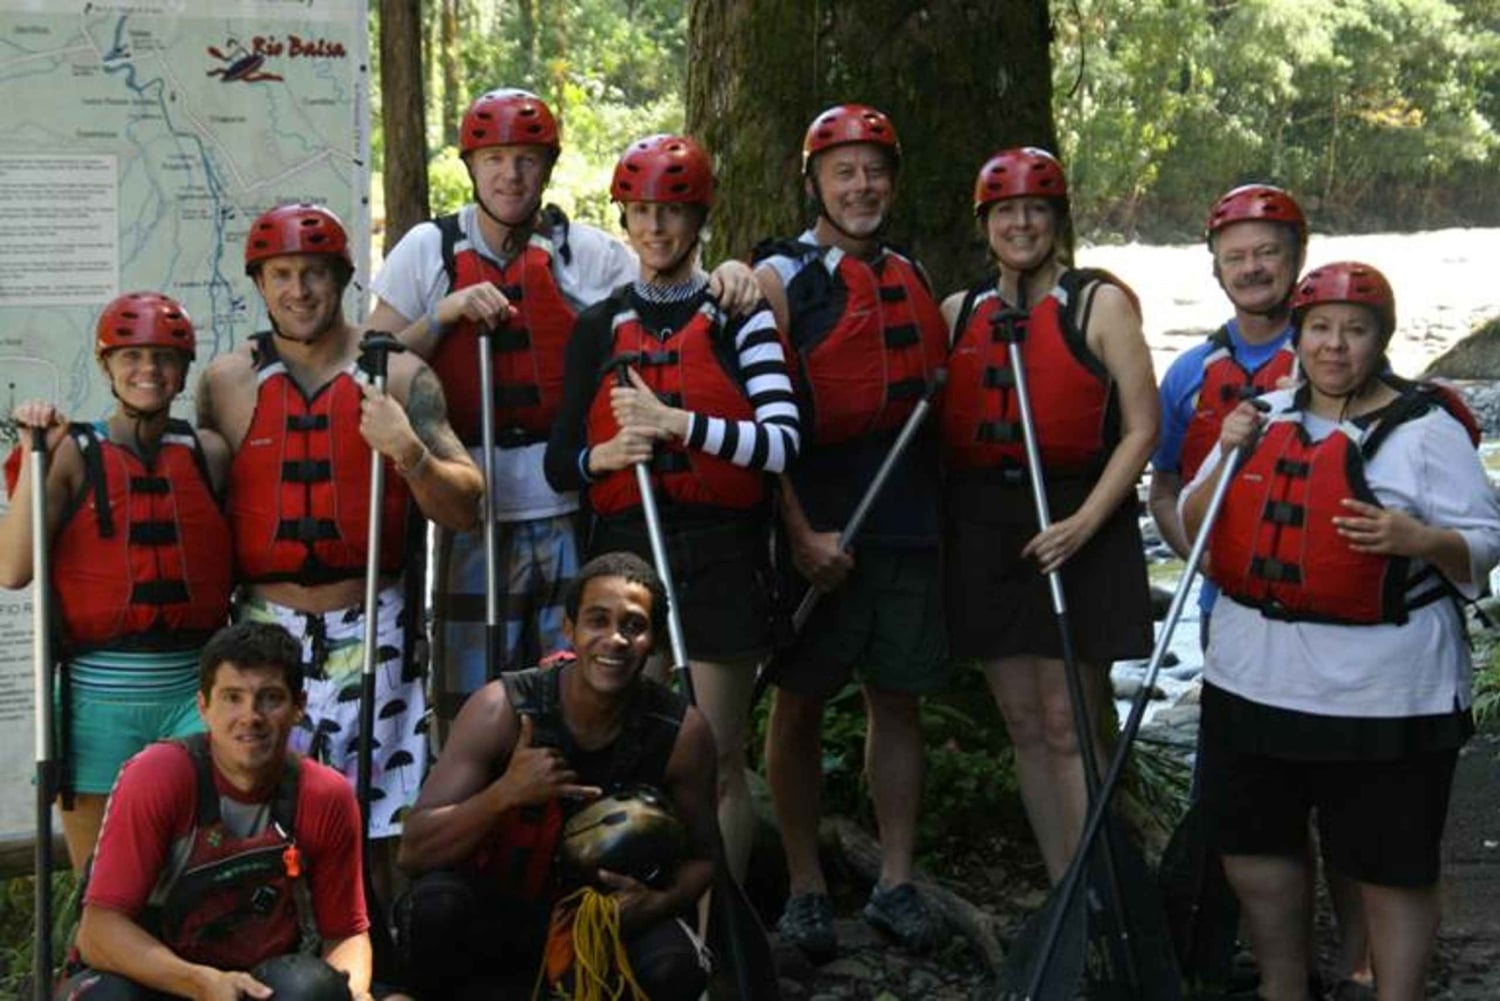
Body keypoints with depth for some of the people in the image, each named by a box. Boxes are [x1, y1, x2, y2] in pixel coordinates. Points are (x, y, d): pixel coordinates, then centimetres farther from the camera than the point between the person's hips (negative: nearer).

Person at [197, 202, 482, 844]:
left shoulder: (401, 376, 1)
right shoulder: (226, 382, 5)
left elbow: (464, 511, -1)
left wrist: (410, 453, -18)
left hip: (371, 632, -1)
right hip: (267, 630, 1)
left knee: (386, 828, -3)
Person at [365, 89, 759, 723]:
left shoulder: (588, 253, 5)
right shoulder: (428, 250, 4)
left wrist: (725, 275, -14)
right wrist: (445, 315, -11)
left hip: (573, 509, 0)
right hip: (475, 511, 0)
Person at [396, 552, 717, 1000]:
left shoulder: (681, 733, -14)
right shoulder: (503, 709, -19)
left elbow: (700, 858, -1)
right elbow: (414, 852, -22)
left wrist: (658, 902, -25)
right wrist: (505, 794, -38)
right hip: (494, 910, -2)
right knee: (437, 904, -35)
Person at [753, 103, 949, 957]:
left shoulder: (916, 281, 14)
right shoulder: (781, 278, -2)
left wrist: (941, 515, 12)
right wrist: (800, 534, -15)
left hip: (909, 528, 5)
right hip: (817, 528, -4)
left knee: (899, 701, 8)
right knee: (801, 704, 3)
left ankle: (896, 883, 17)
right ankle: (806, 887, 13)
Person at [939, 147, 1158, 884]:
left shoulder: (1099, 303, -1)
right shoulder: (960, 312, 13)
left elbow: (1141, 427, -7)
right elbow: (934, 426, 16)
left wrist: (1084, 523, -15)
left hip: (1074, 526, -5)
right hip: (984, 527, 5)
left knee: (1068, 724, -6)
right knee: (1022, 723, 8)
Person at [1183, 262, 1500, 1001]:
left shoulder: (1426, 427, -7)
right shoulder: (1264, 416, 9)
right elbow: (1194, 526, 12)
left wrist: (1416, 538, -27)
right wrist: (1228, 457, -5)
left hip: (1383, 695, -6)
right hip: (1254, 680, 6)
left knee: (1389, 865, 2)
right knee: (1252, 842, 17)